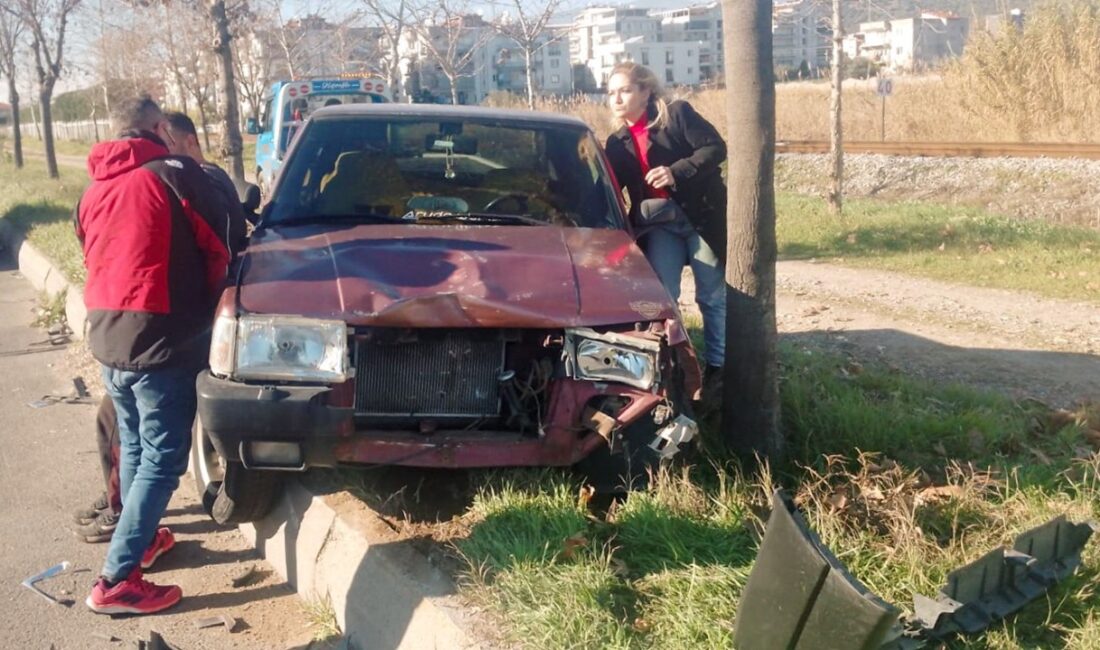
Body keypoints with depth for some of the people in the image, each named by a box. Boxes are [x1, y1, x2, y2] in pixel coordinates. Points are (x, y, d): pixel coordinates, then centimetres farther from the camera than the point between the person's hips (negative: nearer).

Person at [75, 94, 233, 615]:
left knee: (133, 448, 23)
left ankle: (139, 540, 37)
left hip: (107, 339, 7)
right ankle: (116, 581, -3)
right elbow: (221, 244, -4)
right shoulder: (176, 174, -8)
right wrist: (206, 300, 14)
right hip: (162, 341, -7)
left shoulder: (94, 191, 12)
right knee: (162, 460, -1)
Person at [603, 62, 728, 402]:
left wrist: (677, 172, -23)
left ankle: (717, 368, 15)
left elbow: (715, 147, -13)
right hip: (658, 224, 4)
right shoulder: (617, 143, 11)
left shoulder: (677, 114, -5)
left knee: (714, 296, 3)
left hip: (702, 217, -4)